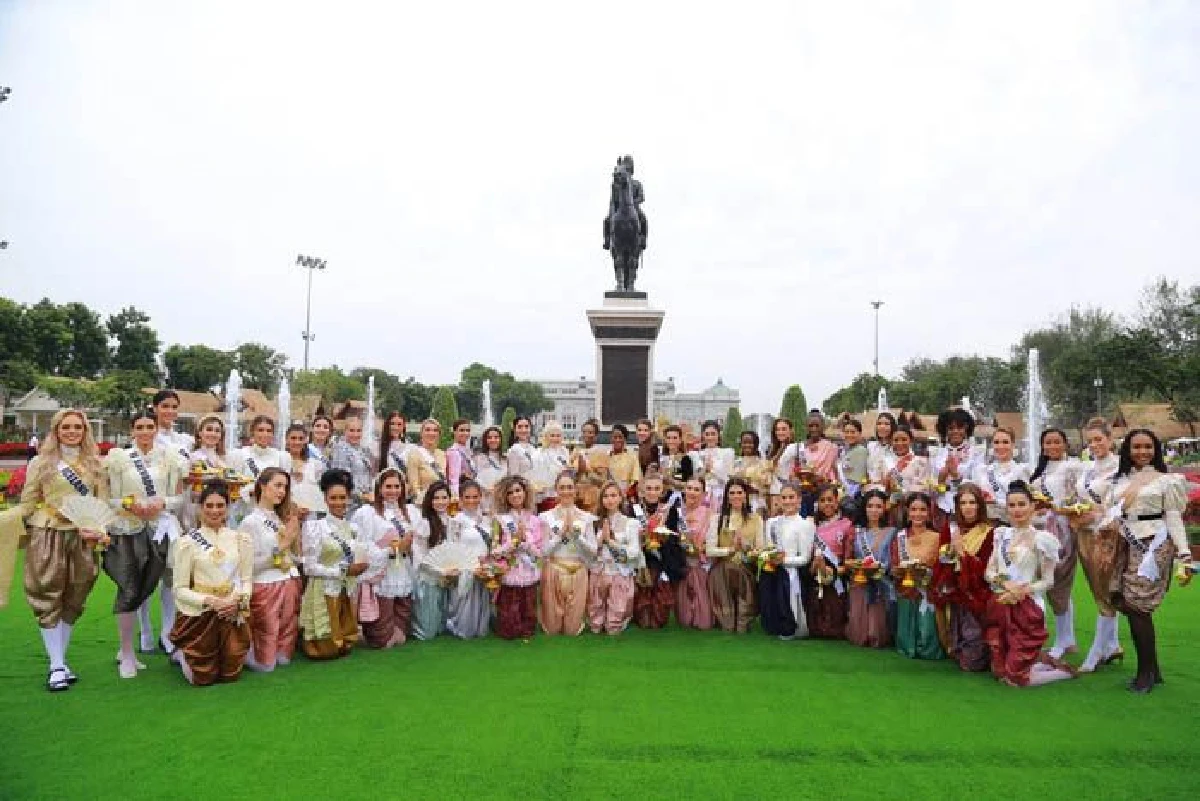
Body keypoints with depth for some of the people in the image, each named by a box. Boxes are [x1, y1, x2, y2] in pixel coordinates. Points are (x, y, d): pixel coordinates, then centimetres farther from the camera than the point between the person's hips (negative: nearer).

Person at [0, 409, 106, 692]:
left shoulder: (95, 464, 9)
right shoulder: (41, 462, 3)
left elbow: (103, 504, 7)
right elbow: (27, 504, 3)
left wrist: (98, 529, -9)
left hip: (82, 539, 2)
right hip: (47, 537, -2)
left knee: (73, 602, 8)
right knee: (48, 601, 0)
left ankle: (60, 660, 19)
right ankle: (56, 667, 6)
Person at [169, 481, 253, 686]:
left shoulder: (241, 539, 2)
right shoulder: (188, 542, -6)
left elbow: (247, 579, 4)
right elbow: (180, 588, -6)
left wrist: (238, 600, -16)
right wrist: (209, 601, -19)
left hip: (232, 614, 2)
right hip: (198, 614, -2)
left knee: (231, 675, 6)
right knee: (202, 678, 5)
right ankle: (181, 654, 35)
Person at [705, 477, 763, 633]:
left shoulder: (756, 519, 7)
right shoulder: (718, 519, 4)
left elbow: (760, 549, 3)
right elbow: (709, 550, -3)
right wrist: (731, 549, -15)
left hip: (746, 572, 1)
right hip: (722, 573, -1)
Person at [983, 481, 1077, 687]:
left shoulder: (1041, 538, -7)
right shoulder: (1001, 534, 9)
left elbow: (1048, 581, -6)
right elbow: (989, 572, 7)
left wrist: (1021, 591, -18)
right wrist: (1006, 583, -13)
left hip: (1027, 608, -6)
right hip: (1000, 607, 6)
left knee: (1016, 678, -2)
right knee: (1000, 672, 12)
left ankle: (1064, 669, 21)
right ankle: (1041, 660, 34)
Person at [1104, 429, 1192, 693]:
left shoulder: (1166, 480, 2)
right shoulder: (1120, 481, 15)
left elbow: (1174, 519, -2)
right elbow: (1112, 515, 17)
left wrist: (1184, 556, -7)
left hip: (1153, 545, -5)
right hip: (1126, 546, 5)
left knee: (1137, 606, -9)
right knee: (1124, 602, -1)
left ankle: (1146, 672, 5)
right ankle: (1152, 669, 13)